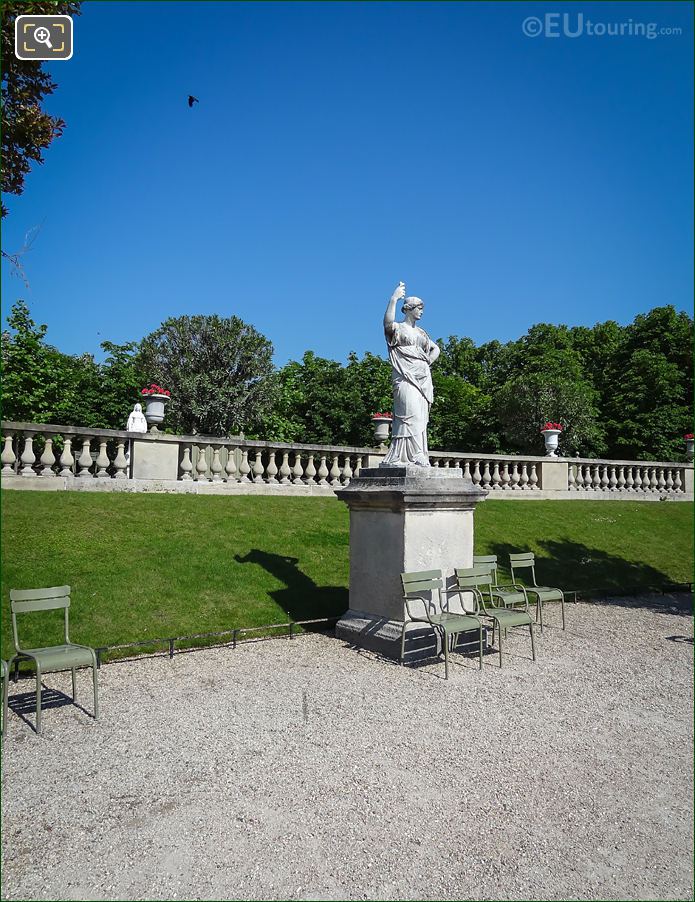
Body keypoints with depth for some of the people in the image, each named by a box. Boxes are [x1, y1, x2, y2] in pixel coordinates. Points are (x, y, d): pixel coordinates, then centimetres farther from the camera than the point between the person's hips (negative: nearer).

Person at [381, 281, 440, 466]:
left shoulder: (421, 332, 24)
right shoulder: (397, 328, 4)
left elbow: (436, 349, 34)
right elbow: (387, 321, -20)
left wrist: (428, 362, 16)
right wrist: (394, 299, -23)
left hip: (422, 379, 7)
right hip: (405, 378, -7)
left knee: (420, 419, 1)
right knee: (411, 415, -19)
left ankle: (397, 457, 2)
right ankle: (416, 455, -20)